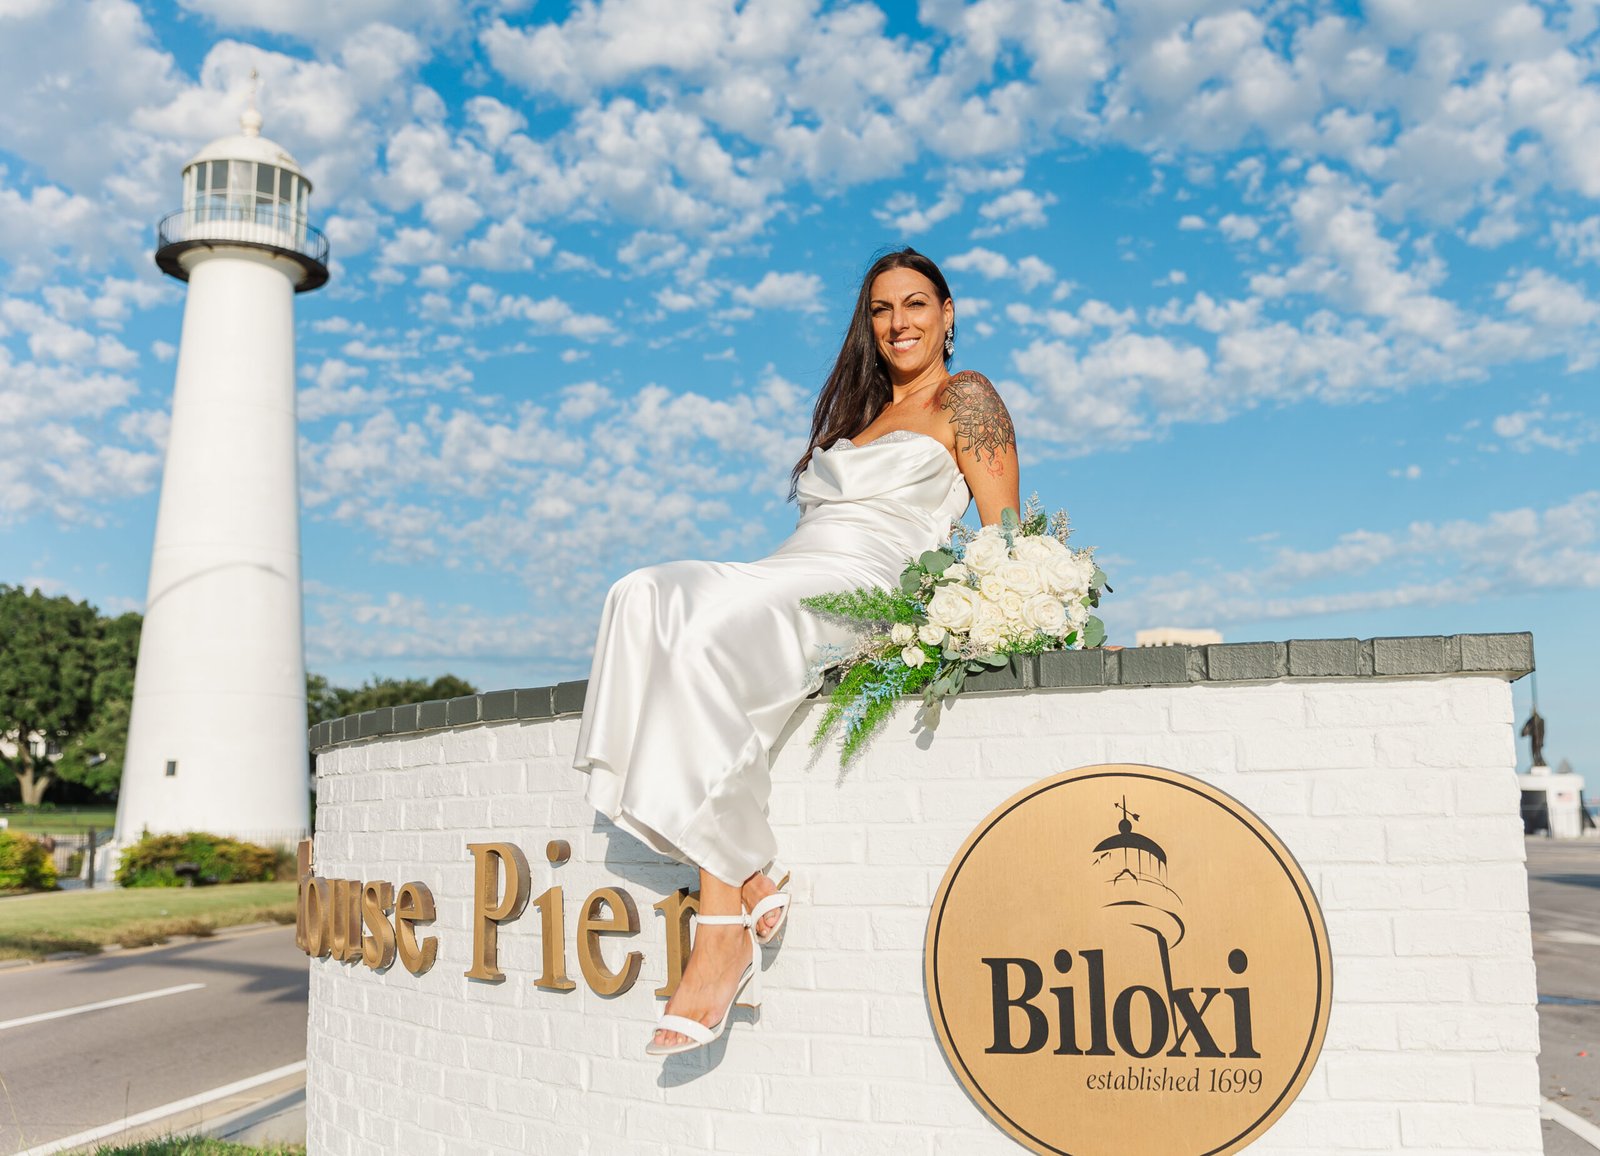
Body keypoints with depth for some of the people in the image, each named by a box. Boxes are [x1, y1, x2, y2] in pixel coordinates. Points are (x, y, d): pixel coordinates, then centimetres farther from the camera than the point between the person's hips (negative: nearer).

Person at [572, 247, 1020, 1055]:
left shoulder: (964, 399, 13)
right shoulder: (855, 413, 35)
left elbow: (1005, 533, 3)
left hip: (867, 593, -7)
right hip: (778, 582, 7)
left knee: (707, 641, -35)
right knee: (647, 595, -26)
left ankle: (725, 929, -34)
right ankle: (741, 879, -33)